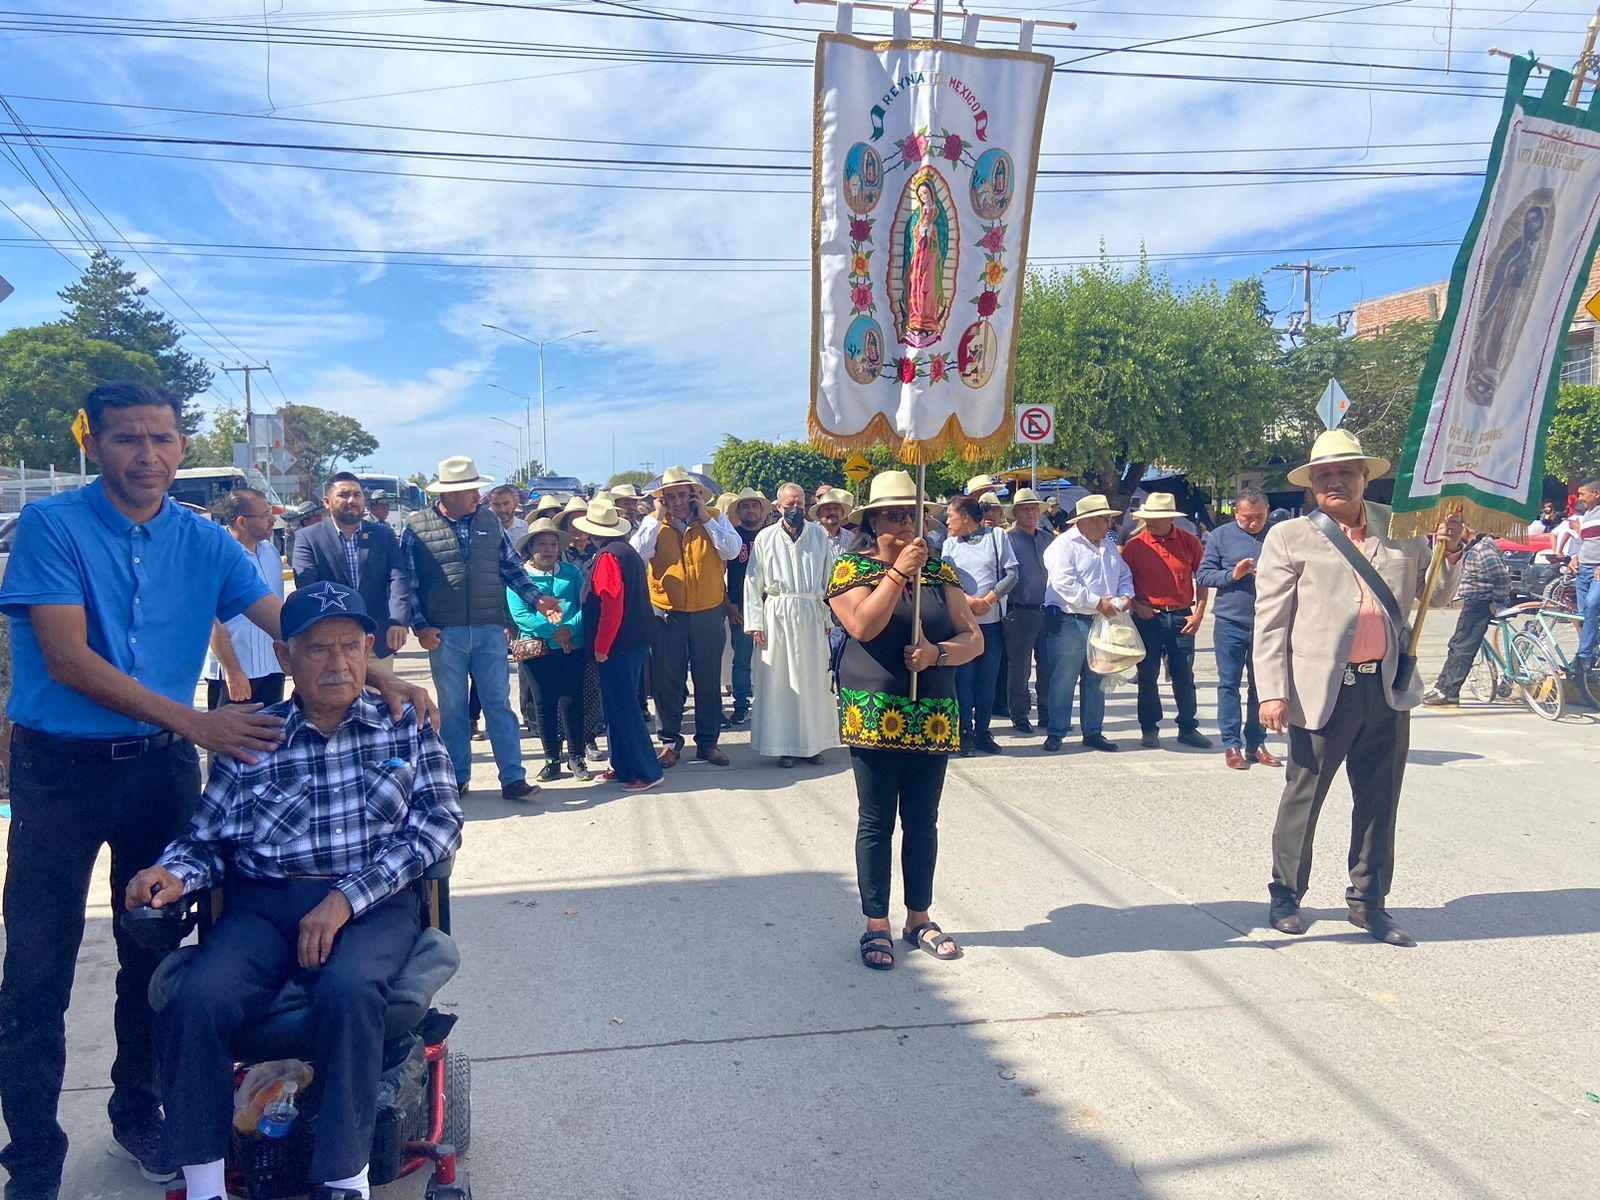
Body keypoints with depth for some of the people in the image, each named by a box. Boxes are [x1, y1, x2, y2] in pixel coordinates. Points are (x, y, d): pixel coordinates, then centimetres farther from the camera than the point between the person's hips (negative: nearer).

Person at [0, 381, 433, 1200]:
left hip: (162, 766, 4)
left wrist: (379, 681, -21)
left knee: (154, 952, 14)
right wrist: (194, 722, -23)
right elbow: (67, 657, -17)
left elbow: (291, 626, -5)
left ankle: (138, 1114, 33)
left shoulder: (204, 542, 1)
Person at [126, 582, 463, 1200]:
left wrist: (347, 897, -13)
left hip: (374, 905, -2)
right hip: (263, 904, 2)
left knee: (348, 991, -33)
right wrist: (174, 875, -11)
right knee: (194, 1002, -26)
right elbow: (207, 840, 14)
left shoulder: (406, 727, 8)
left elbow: (439, 823, -2)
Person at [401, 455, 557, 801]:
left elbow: (512, 567, 11)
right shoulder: (416, 527, 0)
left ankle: (513, 778, 4)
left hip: (489, 631, 1)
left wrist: (537, 599, 0)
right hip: (444, 634, -1)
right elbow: (409, 582, 1)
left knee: (499, 703, 2)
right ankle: (458, 777, 21)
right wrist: (420, 627, -6)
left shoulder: (490, 522, 7)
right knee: (452, 707, 9)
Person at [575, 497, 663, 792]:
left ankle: (646, 771, 0)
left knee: (622, 707, -4)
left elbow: (611, 605, -23)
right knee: (620, 704, 16)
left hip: (619, 645, -10)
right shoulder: (629, 551, 14)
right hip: (636, 639, 10)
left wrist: (601, 647, -17)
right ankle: (623, 767, 23)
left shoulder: (608, 556, -15)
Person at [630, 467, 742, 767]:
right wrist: (657, 518, -13)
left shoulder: (715, 518, 1)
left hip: (708, 614, 0)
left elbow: (732, 550, -12)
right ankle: (670, 741, 21)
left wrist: (706, 519, -13)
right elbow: (638, 553, -13)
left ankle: (707, 742, 21)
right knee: (667, 680, 7)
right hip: (667, 614, 0)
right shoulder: (652, 522, 2)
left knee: (708, 680, 9)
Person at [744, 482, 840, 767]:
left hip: (812, 615, 1)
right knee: (779, 679, 2)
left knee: (813, 679, 5)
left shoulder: (820, 535, 6)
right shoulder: (765, 538, 3)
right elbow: (753, 582, 3)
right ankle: (782, 744, 10)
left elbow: (830, 577, 6)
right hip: (777, 615, -1)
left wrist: (829, 617, 0)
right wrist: (755, 623, -3)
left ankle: (812, 742, 16)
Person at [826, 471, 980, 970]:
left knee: (923, 821, 12)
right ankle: (877, 925, 16)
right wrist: (898, 571, -17)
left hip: (933, 718, 4)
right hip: (874, 717, -3)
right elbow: (863, 626, -18)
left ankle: (919, 918, 26)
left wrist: (937, 653, -15)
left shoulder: (939, 570, 8)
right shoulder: (852, 567, -1)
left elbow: (973, 638, 4)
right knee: (876, 822, 4)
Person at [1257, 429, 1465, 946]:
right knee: (1303, 797, 7)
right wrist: (1273, 692, -12)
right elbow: (1269, 623, -4)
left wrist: (1449, 550, 0)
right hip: (1322, 690, -4)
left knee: (1379, 801, 12)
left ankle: (1368, 901, 28)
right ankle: (1286, 894, 24)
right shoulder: (1290, 537, -1)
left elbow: (1437, 596, 19)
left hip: (1389, 690, 4)